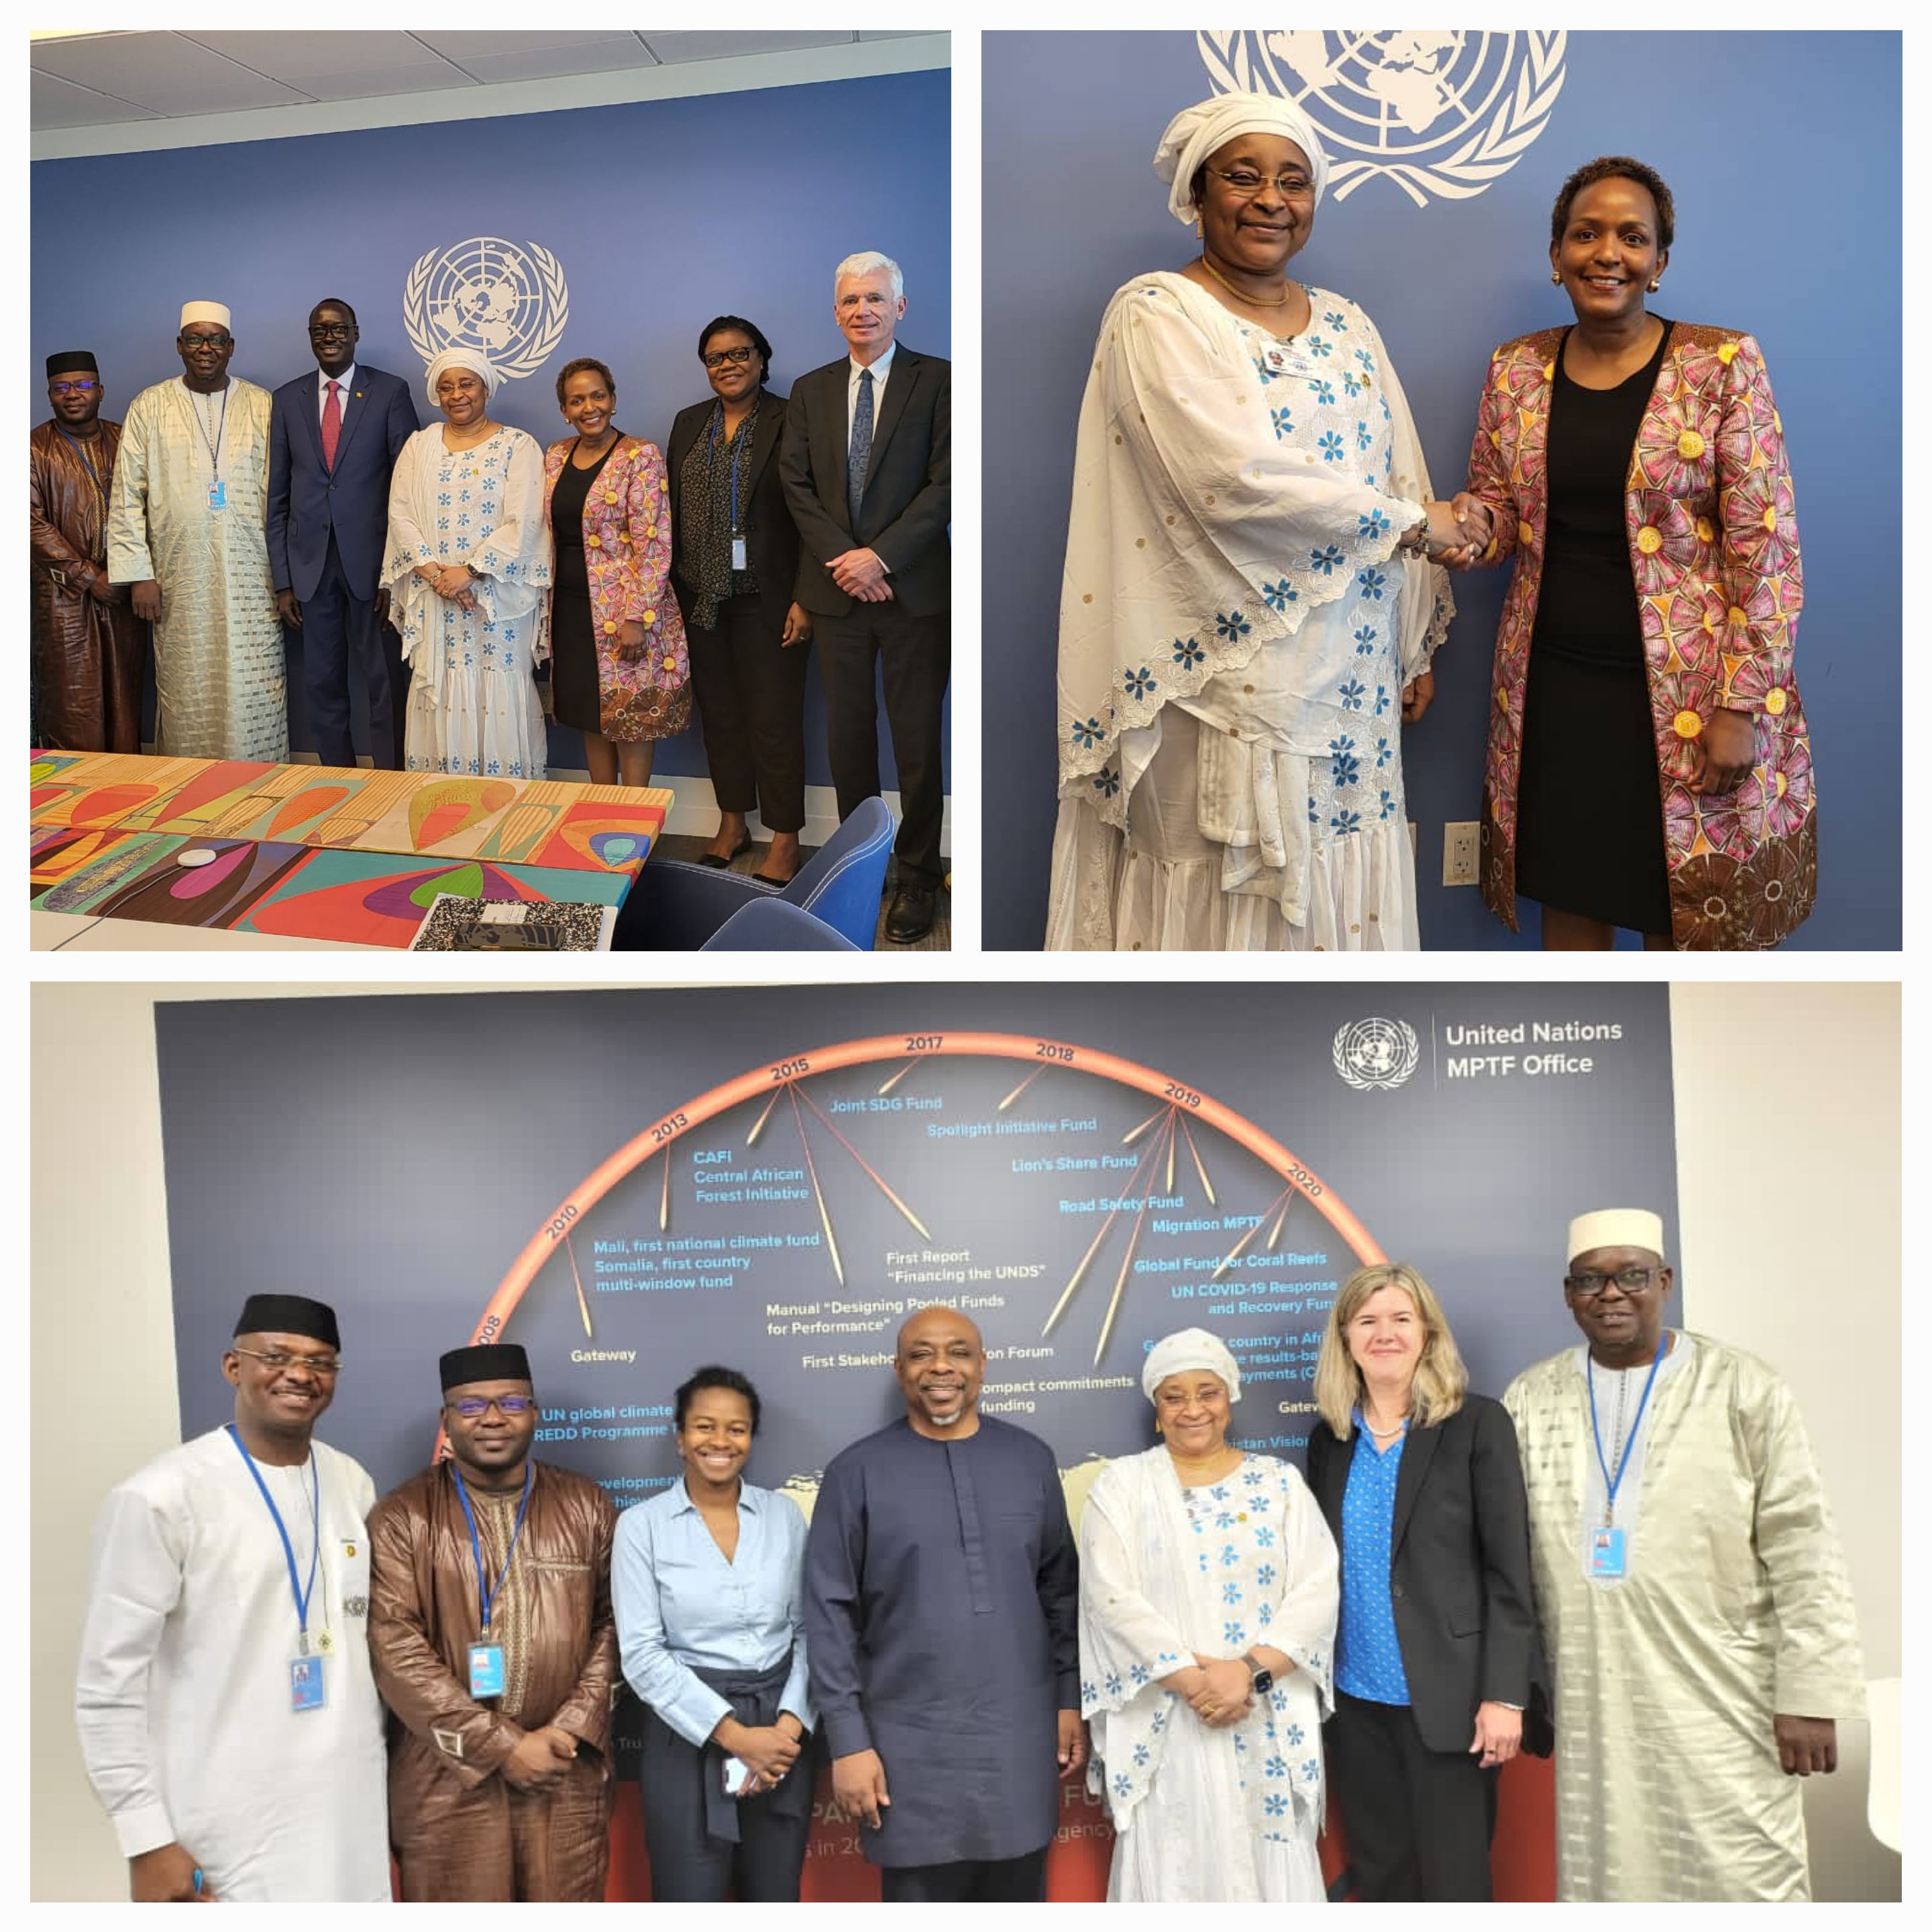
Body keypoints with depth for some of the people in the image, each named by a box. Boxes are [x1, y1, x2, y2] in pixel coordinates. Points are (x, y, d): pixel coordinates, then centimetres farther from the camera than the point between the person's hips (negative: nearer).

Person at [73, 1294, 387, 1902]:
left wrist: (385, 1780, 15)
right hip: (229, 1837, -5)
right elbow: (109, 1686, -10)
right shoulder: (162, 1499, -12)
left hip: (351, 1816, 5)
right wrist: (147, 1842, -13)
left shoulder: (353, 1484, 5)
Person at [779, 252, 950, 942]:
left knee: (919, 741, 2)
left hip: (914, 588, -3)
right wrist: (840, 557, -9)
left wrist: (881, 556, -15)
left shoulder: (937, 381, -1)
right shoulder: (810, 390, 12)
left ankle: (917, 877, 13)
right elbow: (797, 485, 6)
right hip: (837, 588, 4)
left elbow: (946, 483, -8)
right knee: (847, 736, 8)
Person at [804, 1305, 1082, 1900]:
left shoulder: (1030, 1459, 4)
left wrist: (1070, 1698, 5)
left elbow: (1061, 1589, 9)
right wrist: (848, 1741, -7)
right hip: (912, 1744, -2)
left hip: (1020, 1734, 3)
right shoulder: (857, 1472, -5)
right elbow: (829, 1614, -5)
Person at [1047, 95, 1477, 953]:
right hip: (1224, 679, -6)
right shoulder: (1156, 315, -7)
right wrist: (1413, 523, -10)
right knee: (1218, 900, 0)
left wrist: (1417, 646, 13)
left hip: (1345, 680, 6)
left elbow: (1400, 478, 15)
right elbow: (1238, 477, -19)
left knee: (1331, 896, 9)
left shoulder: (1346, 326, 13)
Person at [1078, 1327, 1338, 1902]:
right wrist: (1191, 1679, -16)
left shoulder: (1281, 1482, 7)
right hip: (1164, 1726, -1)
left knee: (1273, 1873, 4)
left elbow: (1317, 1590, -2)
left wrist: (1250, 1670, -15)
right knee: (1174, 1874, 1)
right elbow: (1114, 1598, -6)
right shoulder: (1122, 1484, 4)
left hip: (1271, 1721, 1)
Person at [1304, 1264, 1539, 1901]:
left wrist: (1504, 1695, -13)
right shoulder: (1328, 1438, 7)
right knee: (1378, 1879, 11)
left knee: (1454, 1881, 2)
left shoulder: (1477, 1424, -6)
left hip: (1447, 1697, -4)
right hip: (1354, 1698, 4)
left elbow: (1509, 1570, -8)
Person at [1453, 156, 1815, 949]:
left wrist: (1740, 705, -14)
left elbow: (1765, 547, -9)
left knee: (1685, 914, 6)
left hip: (1682, 692, -3)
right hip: (1552, 689, 4)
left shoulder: (1723, 363, -7)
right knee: (1568, 896, 13)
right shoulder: (1515, 369, 5)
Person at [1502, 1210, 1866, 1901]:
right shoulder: (1530, 1400, 7)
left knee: (1745, 1884, -3)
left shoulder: (1744, 1389, -2)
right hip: (1590, 1707, 3)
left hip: (1724, 1703, -3)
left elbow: (1803, 1550, -4)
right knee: (1605, 1880, 6)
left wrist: (1810, 1693, -9)